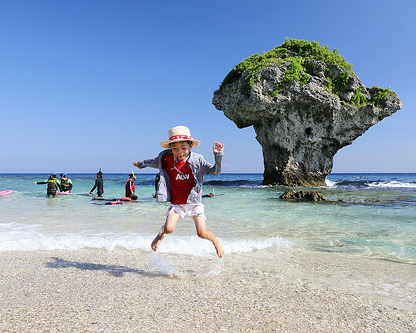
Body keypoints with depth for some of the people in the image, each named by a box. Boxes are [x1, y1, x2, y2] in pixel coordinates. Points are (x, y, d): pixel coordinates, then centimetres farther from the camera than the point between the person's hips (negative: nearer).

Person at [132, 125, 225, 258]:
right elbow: (154, 162, 19)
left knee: (202, 233, -8)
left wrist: (218, 155, -21)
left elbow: (215, 171, -6)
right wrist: (141, 163, 35)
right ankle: (161, 235, 24)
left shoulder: (197, 159, -8)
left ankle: (215, 240, 28)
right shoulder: (166, 159, -3)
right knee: (168, 228, -15)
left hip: (193, 201, -2)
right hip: (176, 202, 2)